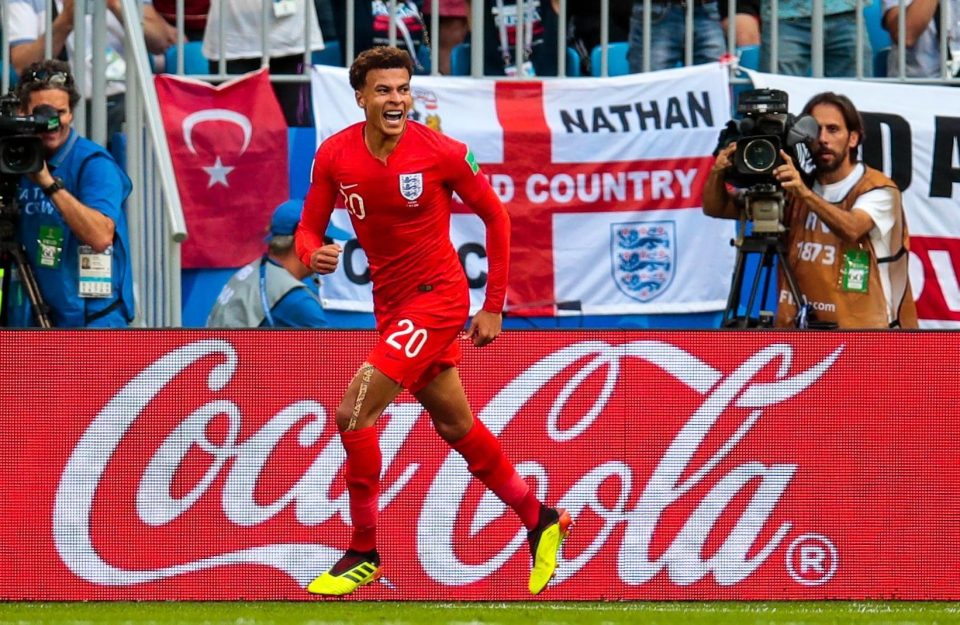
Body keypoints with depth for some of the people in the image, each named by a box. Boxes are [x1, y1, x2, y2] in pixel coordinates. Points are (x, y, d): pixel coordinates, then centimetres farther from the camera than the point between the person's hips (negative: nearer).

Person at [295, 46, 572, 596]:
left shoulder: (442, 152, -16)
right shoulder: (334, 156, -6)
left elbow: (496, 217, -4)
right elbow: (309, 230, 1)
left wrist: (494, 307, -3)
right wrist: (314, 254, -24)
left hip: (437, 297, -6)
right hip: (391, 302, 6)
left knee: (354, 412, -17)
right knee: (455, 425, 17)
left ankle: (364, 553, -5)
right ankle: (539, 520, 36)